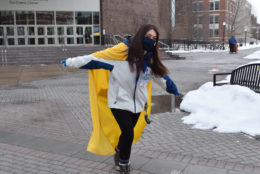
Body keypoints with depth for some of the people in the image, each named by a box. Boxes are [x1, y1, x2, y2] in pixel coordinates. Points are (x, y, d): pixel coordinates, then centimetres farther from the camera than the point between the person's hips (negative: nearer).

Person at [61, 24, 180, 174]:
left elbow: (160, 74, 19)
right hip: (120, 101, -5)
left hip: (138, 103, 6)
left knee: (127, 133, 16)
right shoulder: (124, 50, -17)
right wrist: (72, 62, -13)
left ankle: (119, 152, 46)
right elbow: (97, 57, -15)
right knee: (128, 133, -8)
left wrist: (173, 89, 30)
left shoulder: (151, 58, 2)